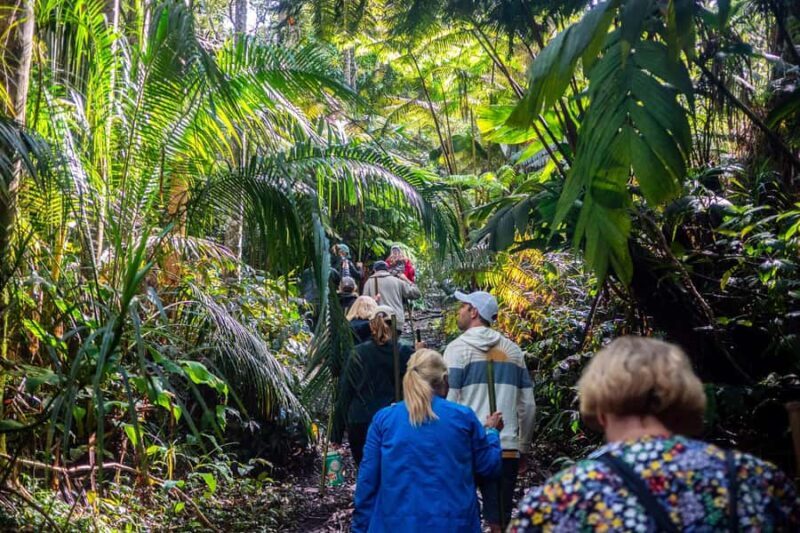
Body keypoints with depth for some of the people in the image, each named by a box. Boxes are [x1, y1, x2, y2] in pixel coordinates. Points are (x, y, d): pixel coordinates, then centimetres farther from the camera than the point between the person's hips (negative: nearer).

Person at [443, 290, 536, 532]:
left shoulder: (459, 347, -3)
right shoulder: (512, 350, 11)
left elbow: (448, 402, -9)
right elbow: (528, 406, 11)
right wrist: (522, 447, 20)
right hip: (507, 449, 4)